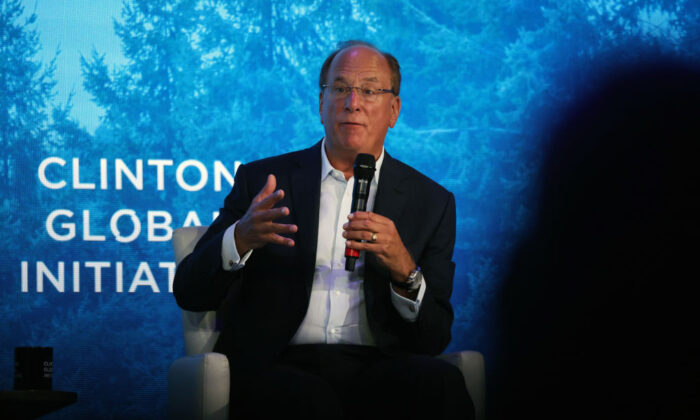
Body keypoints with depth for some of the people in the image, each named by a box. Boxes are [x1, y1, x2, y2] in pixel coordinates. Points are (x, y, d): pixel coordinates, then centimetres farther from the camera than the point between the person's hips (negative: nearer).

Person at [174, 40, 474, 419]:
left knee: (440, 384, -32)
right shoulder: (262, 181, 13)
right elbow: (189, 293, 6)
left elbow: (433, 339, 8)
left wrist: (405, 270, -13)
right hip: (276, 365, -1)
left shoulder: (431, 202, 15)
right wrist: (241, 239, -15)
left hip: (376, 366, 2)